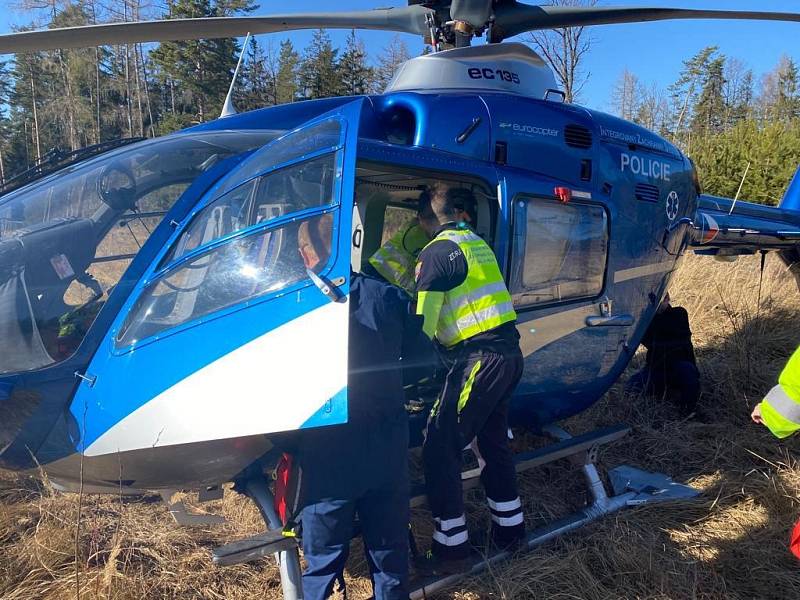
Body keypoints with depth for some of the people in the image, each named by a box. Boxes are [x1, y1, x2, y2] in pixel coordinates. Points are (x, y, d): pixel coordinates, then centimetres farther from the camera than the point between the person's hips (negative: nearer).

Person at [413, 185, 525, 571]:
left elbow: (423, 325, -12)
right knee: (494, 440, 22)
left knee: (440, 449, -1)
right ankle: (509, 528, 34)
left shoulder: (437, 252, -10)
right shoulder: (477, 243, 16)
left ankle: (450, 549, 6)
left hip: (478, 359, -9)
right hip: (508, 352, 9)